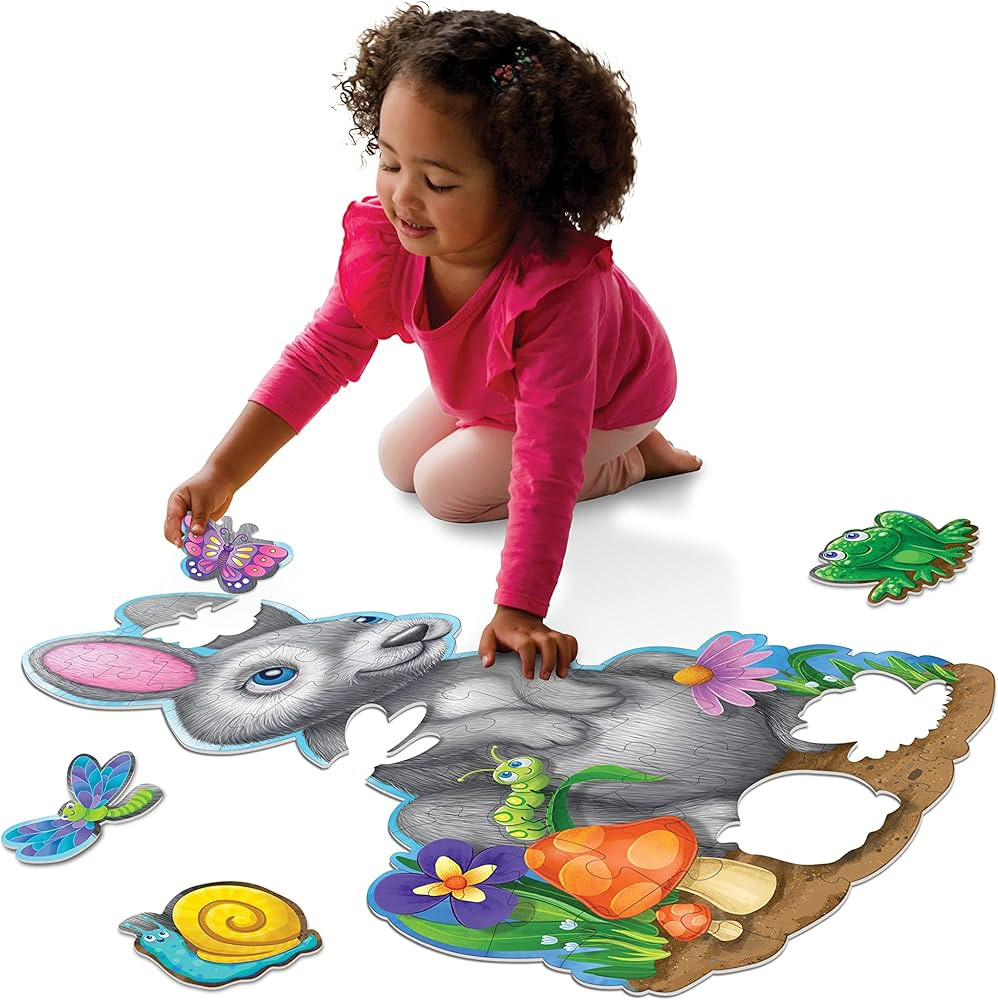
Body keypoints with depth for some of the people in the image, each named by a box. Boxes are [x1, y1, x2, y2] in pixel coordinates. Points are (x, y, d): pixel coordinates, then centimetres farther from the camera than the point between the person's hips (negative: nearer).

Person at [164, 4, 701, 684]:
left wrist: (519, 611, -50)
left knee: (449, 487, -11)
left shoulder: (555, 293, -49)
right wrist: (221, 475, -32)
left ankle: (633, 460, 6)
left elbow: (545, 470, -48)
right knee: (399, 461, 11)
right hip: (489, 383, 7)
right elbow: (320, 357, -23)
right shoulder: (384, 242, -31)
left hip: (612, 393, -6)